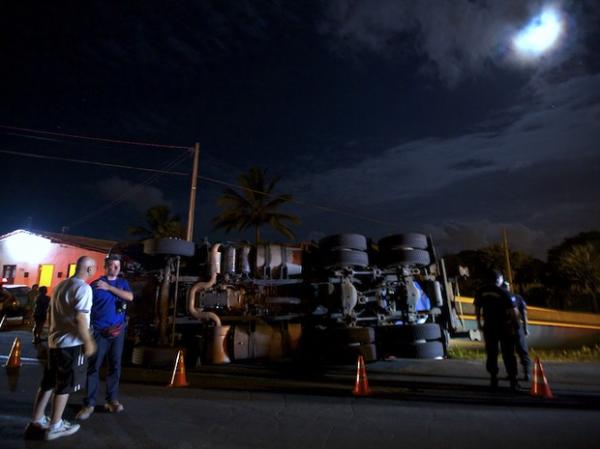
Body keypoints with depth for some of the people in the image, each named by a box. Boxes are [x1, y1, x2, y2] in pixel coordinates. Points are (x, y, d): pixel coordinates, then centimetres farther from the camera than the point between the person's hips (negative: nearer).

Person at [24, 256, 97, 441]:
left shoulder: (61, 285, 11)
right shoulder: (83, 288, -18)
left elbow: (54, 313, 19)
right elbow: (80, 319, -23)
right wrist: (88, 342, -14)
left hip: (54, 340, 8)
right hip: (71, 343, -8)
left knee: (48, 383, 17)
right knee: (65, 386, 5)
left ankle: (36, 422, 24)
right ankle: (55, 426, 14)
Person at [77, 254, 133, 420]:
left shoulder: (123, 283, 8)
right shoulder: (95, 284, -3)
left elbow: (130, 297, -10)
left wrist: (109, 287, -15)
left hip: (118, 331, 3)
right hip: (99, 331, -3)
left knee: (115, 365, 9)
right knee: (94, 366, 0)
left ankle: (112, 400, 19)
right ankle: (89, 404, 10)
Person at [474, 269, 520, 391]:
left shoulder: (481, 292, 1)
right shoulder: (503, 292, -10)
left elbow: (477, 309, 7)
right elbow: (511, 311, -12)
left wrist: (479, 323, 17)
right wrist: (515, 325, -2)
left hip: (489, 327, 3)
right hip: (504, 327, -3)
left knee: (491, 353, 9)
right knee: (508, 354, 5)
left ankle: (494, 379, 10)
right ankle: (512, 380, 6)